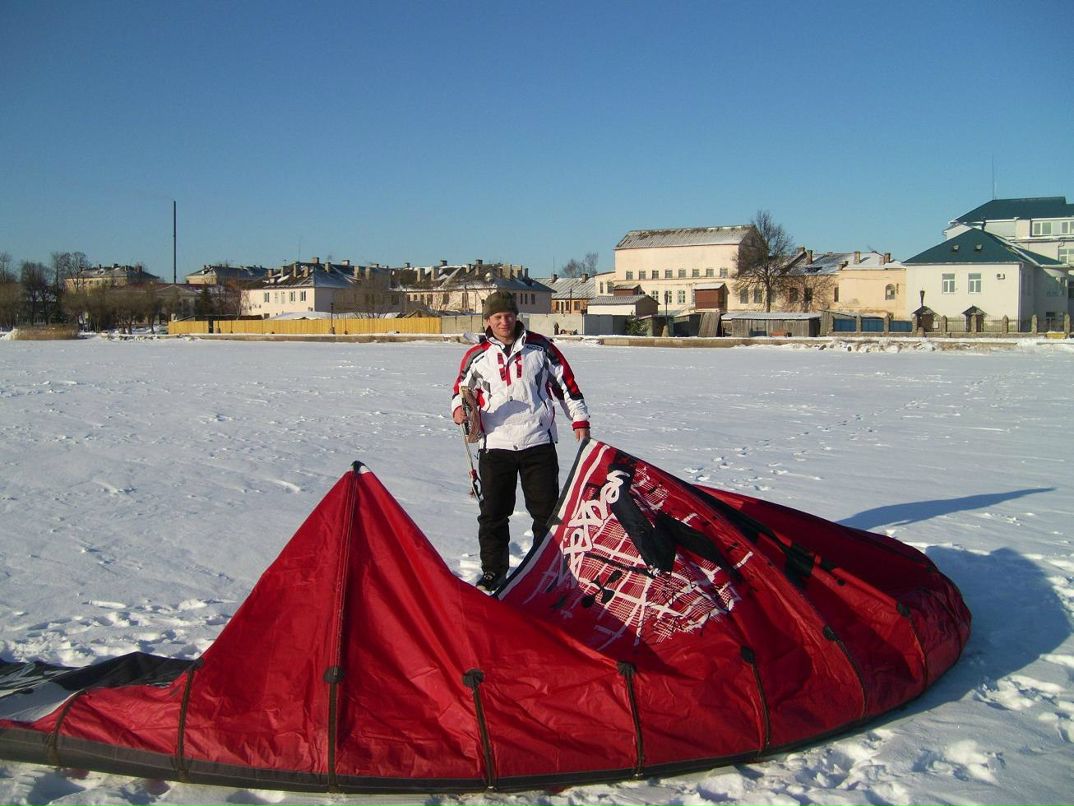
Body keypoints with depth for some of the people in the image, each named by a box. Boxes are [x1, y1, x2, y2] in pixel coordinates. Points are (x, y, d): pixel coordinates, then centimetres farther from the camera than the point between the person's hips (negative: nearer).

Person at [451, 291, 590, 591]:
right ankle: (493, 571, 20)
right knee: (493, 513, 5)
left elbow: (566, 383, 7)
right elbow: (461, 389, 14)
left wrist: (579, 420, 4)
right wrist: (459, 408, -8)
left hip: (538, 442, -1)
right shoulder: (477, 356, 4)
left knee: (546, 510, 5)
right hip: (495, 446, 1)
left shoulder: (540, 347, 3)